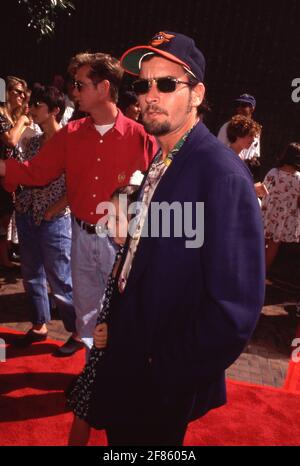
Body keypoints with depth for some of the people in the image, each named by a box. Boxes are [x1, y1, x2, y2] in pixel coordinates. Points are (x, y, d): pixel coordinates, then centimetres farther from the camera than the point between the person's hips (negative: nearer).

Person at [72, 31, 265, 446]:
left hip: (163, 386, -7)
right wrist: (115, 320, 7)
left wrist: (165, 371, -18)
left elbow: (236, 310, -27)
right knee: (120, 435, 27)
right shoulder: (161, 162, 3)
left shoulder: (222, 174, -25)